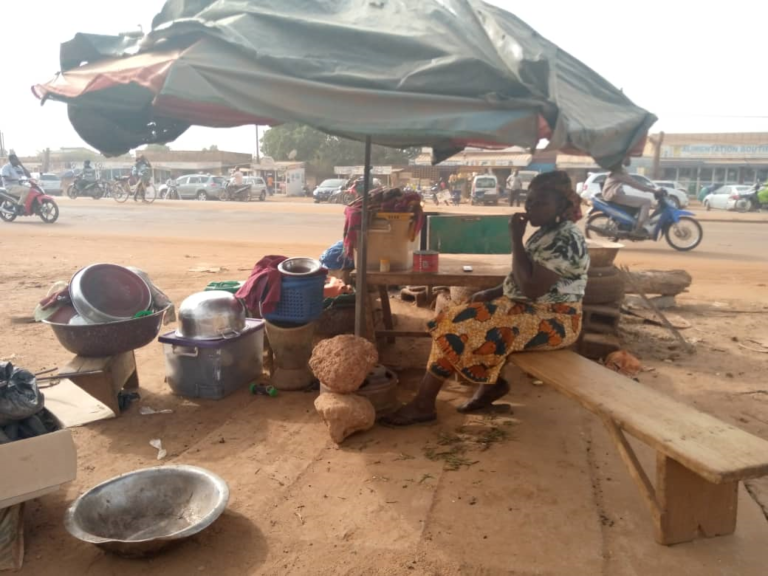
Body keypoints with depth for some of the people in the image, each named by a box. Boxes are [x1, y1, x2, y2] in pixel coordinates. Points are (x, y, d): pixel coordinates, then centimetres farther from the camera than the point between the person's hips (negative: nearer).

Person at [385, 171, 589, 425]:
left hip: (552, 321, -10)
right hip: (529, 309, 10)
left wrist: (516, 238, -22)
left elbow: (531, 287, -28)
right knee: (462, 318, 2)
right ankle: (492, 383, 9)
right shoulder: (547, 232, 11)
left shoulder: (565, 239, -20)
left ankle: (423, 403, -7)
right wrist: (492, 293, 5)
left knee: (461, 326, -18)